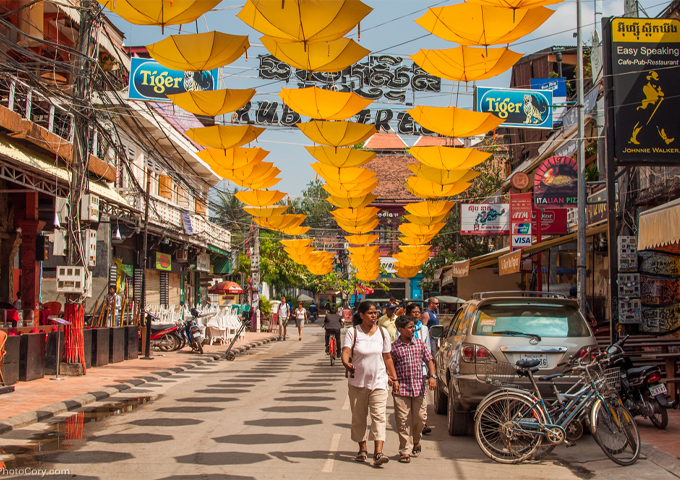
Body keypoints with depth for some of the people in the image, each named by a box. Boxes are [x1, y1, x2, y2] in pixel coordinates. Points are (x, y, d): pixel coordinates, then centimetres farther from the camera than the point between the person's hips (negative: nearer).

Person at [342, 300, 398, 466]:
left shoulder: (382, 332, 4)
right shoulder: (353, 332, -4)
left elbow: (387, 358, 10)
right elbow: (346, 352, -17)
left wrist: (394, 378, 7)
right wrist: (347, 363, -39)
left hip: (379, 381, 0)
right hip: (357, 382, 0)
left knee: (379, 415, -10)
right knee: (358, 417, 9)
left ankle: (378, 452, -15)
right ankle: (362, 449, 24)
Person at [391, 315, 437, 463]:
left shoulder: (420, 344, 7)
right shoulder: (394, 347, -3)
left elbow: (429, 360, 10)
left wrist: (432, 375, -3)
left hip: (418, 387, 3)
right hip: (401, 388, -3)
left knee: (420, 417, 7)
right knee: (403, 421, -2)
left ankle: (416, 440, 36)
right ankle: (405, 451, 7)